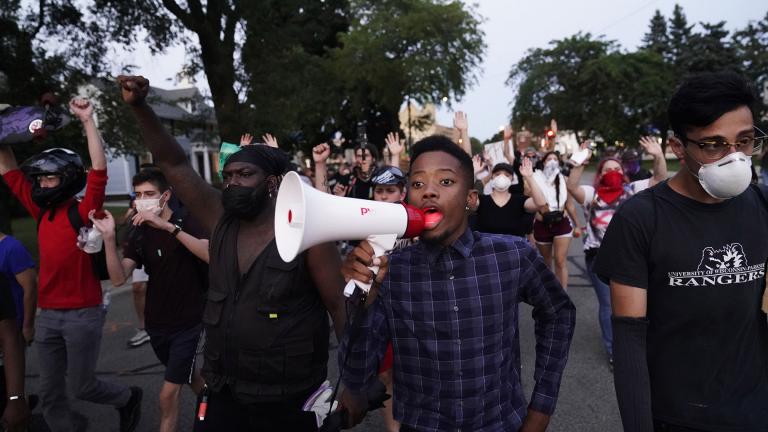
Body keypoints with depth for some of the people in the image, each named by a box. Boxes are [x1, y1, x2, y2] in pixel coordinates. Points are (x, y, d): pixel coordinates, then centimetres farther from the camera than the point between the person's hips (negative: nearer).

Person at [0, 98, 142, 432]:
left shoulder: (84, 212, -10)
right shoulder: (42, 212, 7)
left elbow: (99, 170, -22)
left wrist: (87, 120, -22)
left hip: (82, 314, -6)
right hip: (47, 315, 6)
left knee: (81, 387, 7)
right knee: (50, 393, 11)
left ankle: (129, 398, 33)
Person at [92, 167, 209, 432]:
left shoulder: (186, 222, -12)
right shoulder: (139, 233, 2)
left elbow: (211, 255, -32)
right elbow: (118, 279, -9)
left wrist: (168, 226, -37)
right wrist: (109, 237, -21)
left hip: (187, 322, -5)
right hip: (156, 323, 5)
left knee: (168, 394, -4)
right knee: (187, 375, 23)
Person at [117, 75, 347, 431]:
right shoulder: (221, 221, -1)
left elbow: (341, 307, -11)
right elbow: (173, 164, -2)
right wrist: (139, 106, -14)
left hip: (289, 400, -4)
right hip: (223, 393, 4)